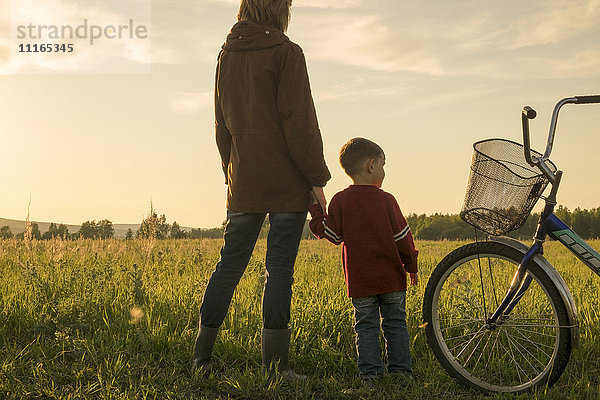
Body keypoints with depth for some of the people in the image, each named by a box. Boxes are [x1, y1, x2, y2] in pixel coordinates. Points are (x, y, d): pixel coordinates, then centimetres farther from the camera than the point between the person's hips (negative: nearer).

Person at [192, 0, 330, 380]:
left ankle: (202, 354, 17)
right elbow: (300, 121, -11)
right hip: (287, 183, -6)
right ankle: (276, 364, 1)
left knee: (230, 263, 13)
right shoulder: (286, 53, -6)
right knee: (280, 268, -3)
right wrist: (317, 178, -7)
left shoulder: (227, 56, 13)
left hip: (243, 182, 6)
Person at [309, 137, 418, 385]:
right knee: (395, 325, 12)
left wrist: (316, 211, 12)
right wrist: (411, 266, 11)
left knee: (366, 327, 8)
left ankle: (371, 373, 6)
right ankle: (400, 370, 17)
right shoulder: (386, 200, -7)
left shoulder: (340, 201, -5)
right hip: (392, 277, 0)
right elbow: (402, 237, -2)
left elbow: (331, 235, -2)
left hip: (360, 279, 1)